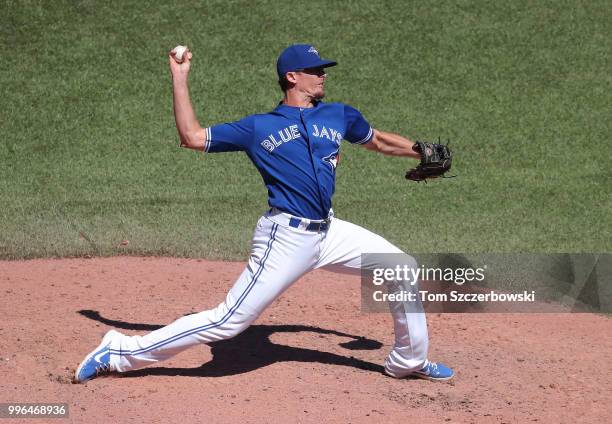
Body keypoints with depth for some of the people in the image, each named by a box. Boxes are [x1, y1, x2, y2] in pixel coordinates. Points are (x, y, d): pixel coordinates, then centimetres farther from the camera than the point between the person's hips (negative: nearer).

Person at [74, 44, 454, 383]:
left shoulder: (339, 115, 13)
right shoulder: (258, 127, 1)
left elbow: (378, 140, 29)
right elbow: (192, 136, 0)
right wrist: (180, 78, 1)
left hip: (329, 233, 6)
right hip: (286, 238, -6)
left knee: (403, 269, 8)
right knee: (230, 321, -11)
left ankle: (409, 361, 27)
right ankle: (121, 352, -5)